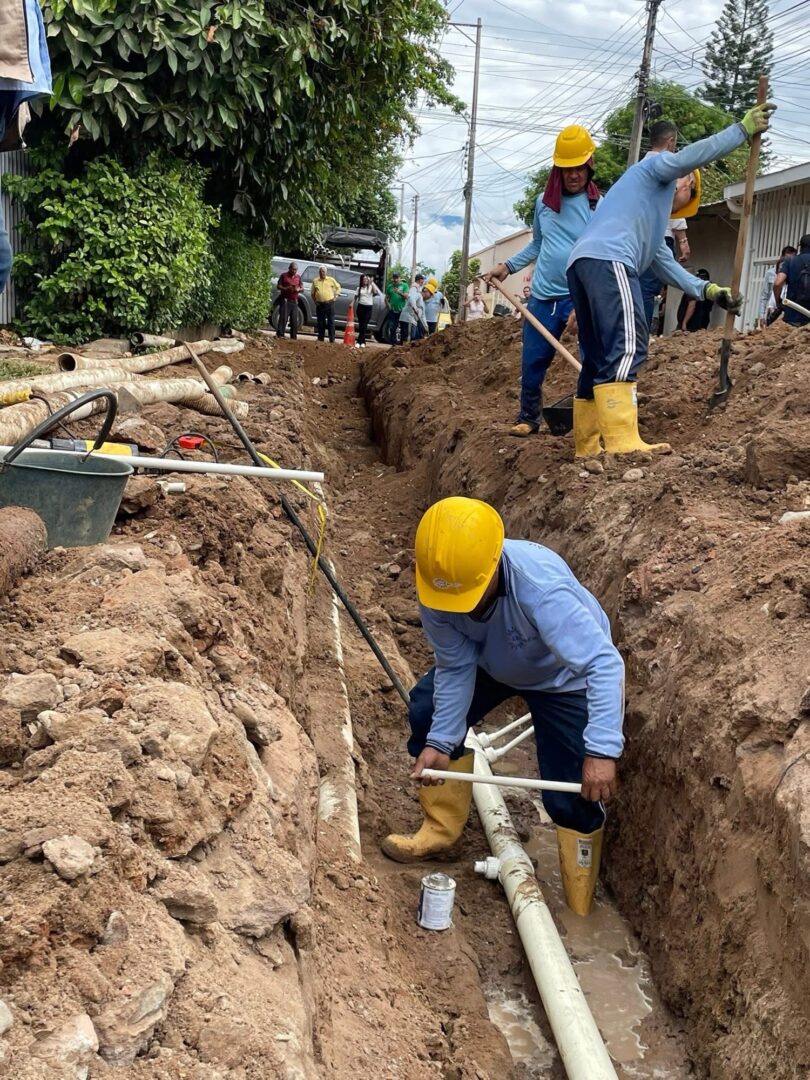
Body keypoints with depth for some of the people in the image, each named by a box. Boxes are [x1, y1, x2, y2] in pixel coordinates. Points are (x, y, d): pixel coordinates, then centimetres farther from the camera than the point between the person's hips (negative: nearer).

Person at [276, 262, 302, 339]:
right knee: (283, 318, -12)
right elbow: (279, 286, 1)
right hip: (285, 300, -4)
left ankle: (293, 337, 7)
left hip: (294, 301, 4)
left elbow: (302, 288, 16)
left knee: (294, 320, 2)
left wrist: (298, 289, -8)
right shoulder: (284, 275, 2)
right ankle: (280, 334, -12)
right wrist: (286, 288, -17)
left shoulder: (298, 277, 14)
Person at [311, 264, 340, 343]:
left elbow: (338, 288, 14)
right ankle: (320, 338, 13)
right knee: (320, 322, 6)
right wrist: (315, 301, 8)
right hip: (320, 304, 2)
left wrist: (335, 296, 4)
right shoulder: (315, 281, 9)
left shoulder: (331, 280, 5)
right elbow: (312, 293, 17)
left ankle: (332, 339, -3)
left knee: (331, 322, -3)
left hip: (329, 304, -2)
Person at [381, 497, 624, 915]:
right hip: (492, 661, 5)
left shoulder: (542, 588, -45)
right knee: (426, 711, -3)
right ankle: (441, 831, 19)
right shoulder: (438, 584, -29)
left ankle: (579, 913, 11)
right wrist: (441, 741, -20)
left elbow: (605, 664, -48)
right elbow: (456, 667, -17)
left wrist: (602, 752, -56)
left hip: (564, 677, -5)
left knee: (572, 796, -9)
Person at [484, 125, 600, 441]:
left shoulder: (600, 207, -7)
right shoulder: (543, 202, 9)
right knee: (531, 364, 8)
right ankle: (528, 418, 25)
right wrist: (507, 265, 13)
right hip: (542, 297, 5)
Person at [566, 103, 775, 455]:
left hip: (582, 262, 10)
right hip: (607, 259, -10)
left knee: (596, 357, 9)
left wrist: (707, 290, 28)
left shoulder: (651, 211, 41)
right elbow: (690, 158, -8)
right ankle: (623, 444, -33)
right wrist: (743, 128, -4)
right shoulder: (656, 164, 16)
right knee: (626, 344, -21)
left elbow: (663, 262, 35)